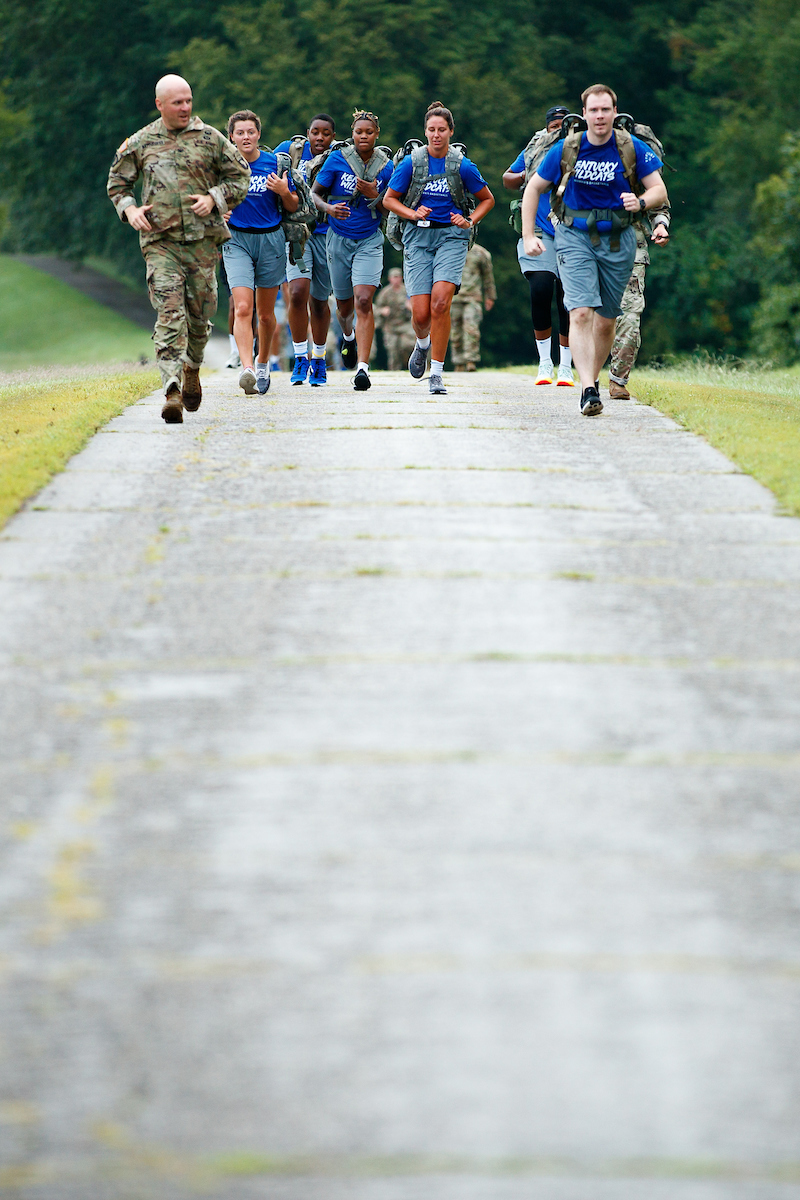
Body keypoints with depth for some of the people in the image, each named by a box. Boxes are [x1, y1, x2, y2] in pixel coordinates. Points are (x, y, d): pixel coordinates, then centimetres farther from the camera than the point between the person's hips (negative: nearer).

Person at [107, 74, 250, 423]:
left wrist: (214, 198, -6)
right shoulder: (140, 143, 7)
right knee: (169, 312, -14)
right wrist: (129, 209, 0)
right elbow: (117, 182, 19)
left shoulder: (210, 138, 4)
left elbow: (240, 176, 10)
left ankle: (192, 369, 37)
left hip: (203, 238, 1)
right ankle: (172, 390, -23)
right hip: (160, 240, -1)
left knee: (200, 312, 8)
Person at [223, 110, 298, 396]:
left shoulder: (274, 164, 1)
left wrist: (284, 192, -14)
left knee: (265, 313, 9)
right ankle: (247, 370, -27)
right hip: (236, 240, -1)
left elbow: (293, 207, 7)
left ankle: (263, 364, 30)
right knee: (243, 308, -17)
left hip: (270, 240, 1)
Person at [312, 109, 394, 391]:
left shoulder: (386, 166, -1)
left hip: (370, 241, -1)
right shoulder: (337, 159, -4)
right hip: (339, 238, 1)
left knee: (363, 301, -18)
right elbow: (314, 193, 0)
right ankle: (349, 336, 49)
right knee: (345, 306, 12)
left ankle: (362, 367, -21)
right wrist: (328, 208, -21)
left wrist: (374, 196, -16)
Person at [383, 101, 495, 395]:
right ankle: (423, 344, 31)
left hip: (451, 237, -1)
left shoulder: (462, 166, -2)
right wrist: (413, 214, -8)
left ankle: (437, 373, -11)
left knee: (440, 301, -19)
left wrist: (470, 221, -4)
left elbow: (487, 199, 12)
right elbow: (389, 199, 9)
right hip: (418, 237, 1)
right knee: (421, 313, -7)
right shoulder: (411, 162, -1)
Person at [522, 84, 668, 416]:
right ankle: (588, 391, -25)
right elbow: (533, 189, 6)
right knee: (581, 313, -18)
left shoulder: (633, 149, -5)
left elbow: (660, 192, -4)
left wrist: (641, 202, -27)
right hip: (575, 237, -1)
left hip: (617, 240, 1)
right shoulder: (565, 150, -5)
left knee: (606, 321, 8)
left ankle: (593, 377, 32)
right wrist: (529, 236, -2)